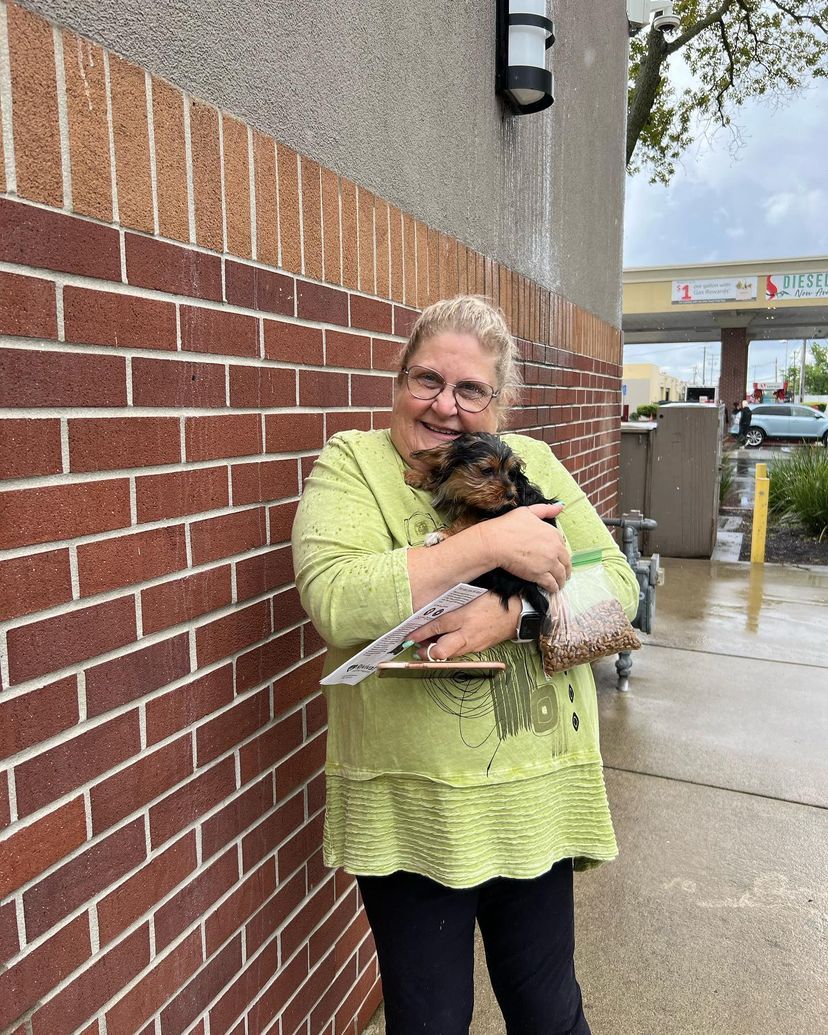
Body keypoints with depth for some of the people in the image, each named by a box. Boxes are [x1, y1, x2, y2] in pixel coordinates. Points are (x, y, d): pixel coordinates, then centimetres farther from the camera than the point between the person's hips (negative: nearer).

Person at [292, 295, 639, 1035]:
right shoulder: (352, 462, -6)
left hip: (536, 798, 3)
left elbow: (617, 583, -3)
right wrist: (491, 543, -23)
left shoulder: (532, 463, 3)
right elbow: (334, 602, -22)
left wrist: (509, 615, -21)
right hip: (408, 806, -2)